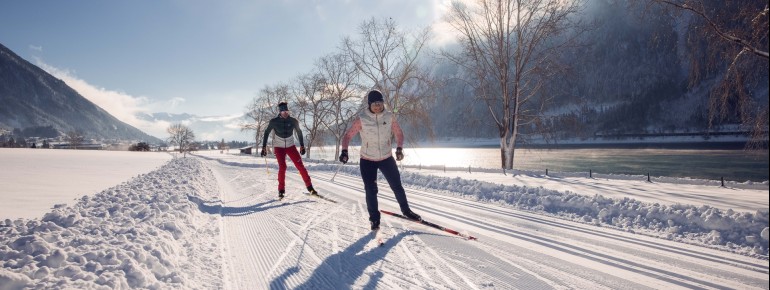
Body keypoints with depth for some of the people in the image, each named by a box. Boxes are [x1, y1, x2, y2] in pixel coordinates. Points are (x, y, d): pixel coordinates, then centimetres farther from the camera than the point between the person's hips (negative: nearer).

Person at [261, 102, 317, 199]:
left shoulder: (293, 121, -7)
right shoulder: (274, 122, -11)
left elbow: (299, 132, 9)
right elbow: (266, 133, 1)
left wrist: (302, 146, 10)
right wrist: (264, 148, -1)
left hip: (291, 146, 1)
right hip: (279, 147, -1)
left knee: (300, 165, -9)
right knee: (282, 167, -17)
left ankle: (310, 187, -1)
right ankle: (281, 190, -3)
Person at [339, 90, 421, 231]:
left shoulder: (389, 117, -8)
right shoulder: (361, 119, -15)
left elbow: (398, 133, 4)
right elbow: (348, 136, -10)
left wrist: (399, 148, -11)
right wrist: (344, 151, -25)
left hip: (387, 158, 2)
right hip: (367, 160, -2)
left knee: (397, 186, 10)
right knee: (371, 190, -1)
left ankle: (406, 210, 33)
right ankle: (374, 218, 19)